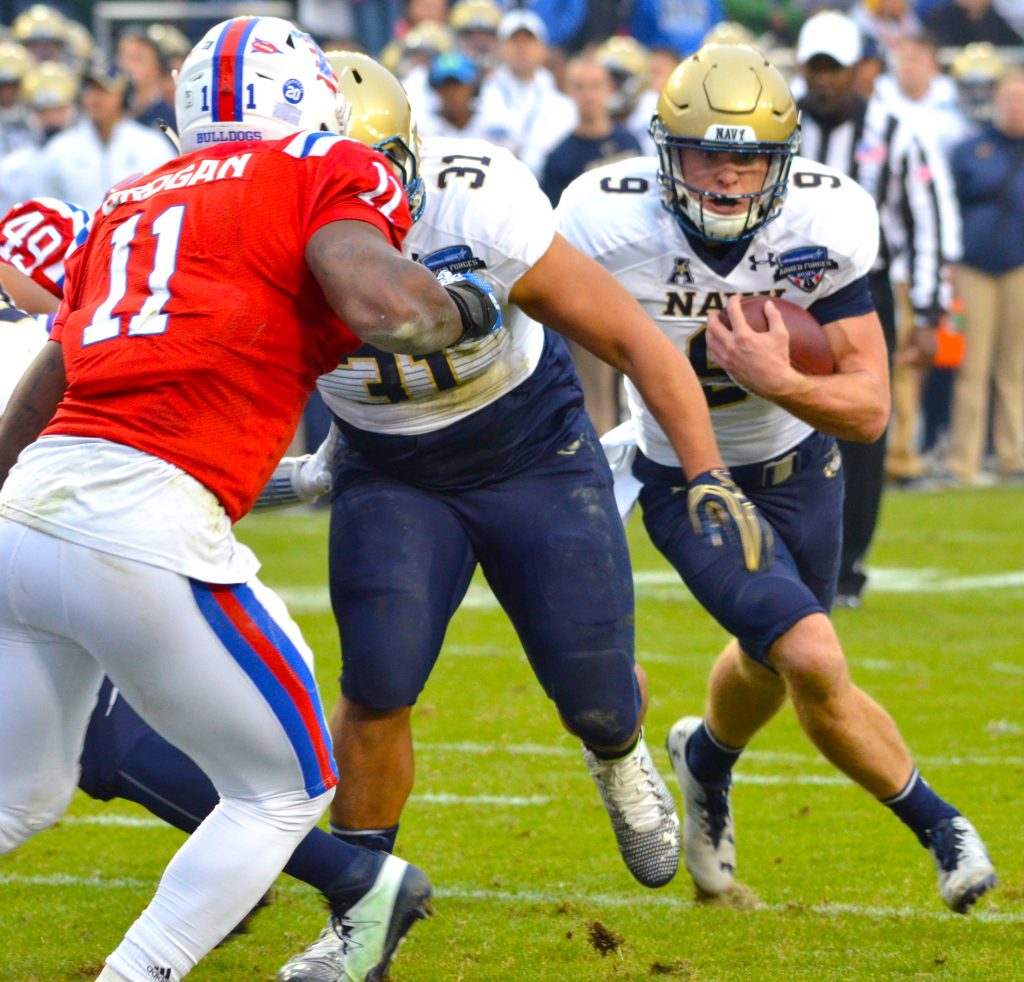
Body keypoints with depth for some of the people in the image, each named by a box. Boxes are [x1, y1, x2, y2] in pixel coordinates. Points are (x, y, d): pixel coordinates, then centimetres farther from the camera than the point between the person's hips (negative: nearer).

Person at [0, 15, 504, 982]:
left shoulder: (132, 202, 24)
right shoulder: (324, 174, 5)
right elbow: (377, 301, -15)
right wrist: (463, 308, 5)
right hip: (147, 532, -7)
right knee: (283, 792, 13)